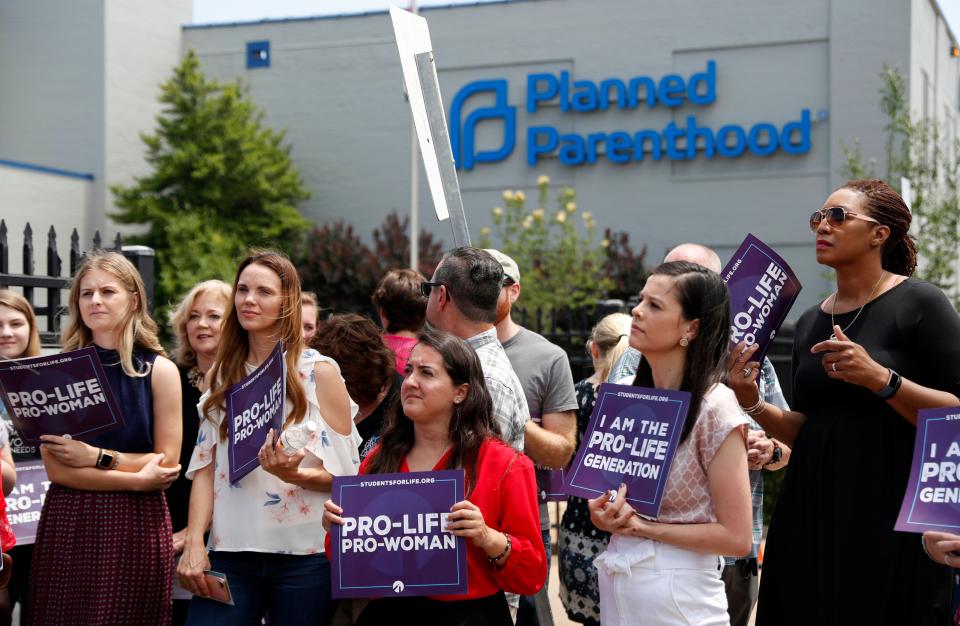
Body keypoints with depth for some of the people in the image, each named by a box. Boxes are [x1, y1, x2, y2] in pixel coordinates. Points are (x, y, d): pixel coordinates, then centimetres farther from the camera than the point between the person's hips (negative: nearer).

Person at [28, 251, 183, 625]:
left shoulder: (160, 371, 1)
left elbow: (166, 465, -2)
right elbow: (56, 468, -4)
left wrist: (96, 456, -12)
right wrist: (135, 480, -9)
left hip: (137, 526, 0)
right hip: (68, 524, 0)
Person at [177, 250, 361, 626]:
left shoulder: (320, 371, -2)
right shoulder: (221, 376, 10)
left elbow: (347, 471, -4)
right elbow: (205, 467, 7)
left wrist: (294, 474, -22)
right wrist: (194, 542, -5)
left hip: (304, 555, -3)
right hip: (230, 552, 3)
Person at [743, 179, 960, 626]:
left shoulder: (918, 304, -5)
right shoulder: (811, 322, 13)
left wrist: (879, 378, -23)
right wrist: (753, 404, 0)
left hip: (891, 516, -6)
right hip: (813, 514, 6)